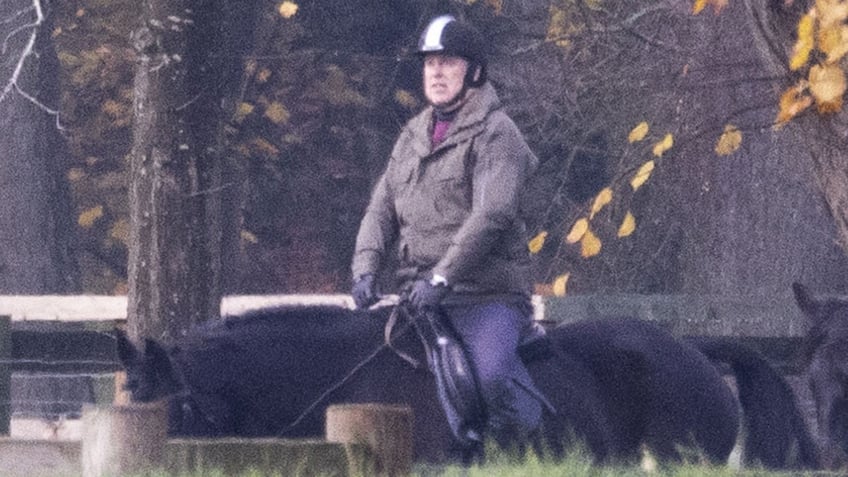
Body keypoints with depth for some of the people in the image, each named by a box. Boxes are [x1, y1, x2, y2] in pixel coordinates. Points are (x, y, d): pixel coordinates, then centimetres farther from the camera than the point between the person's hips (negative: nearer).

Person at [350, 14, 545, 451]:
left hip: (487, 293, -7)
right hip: (420, 293, 7)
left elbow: (491, 215, -17)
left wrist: (441, 278, -24)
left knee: (493, 375, -31)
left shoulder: (495, 133, -5)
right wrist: (366, 270, -2)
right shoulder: (413, 136, 19)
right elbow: (381, 210, 17)